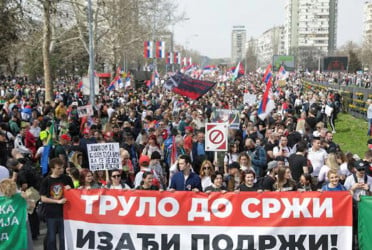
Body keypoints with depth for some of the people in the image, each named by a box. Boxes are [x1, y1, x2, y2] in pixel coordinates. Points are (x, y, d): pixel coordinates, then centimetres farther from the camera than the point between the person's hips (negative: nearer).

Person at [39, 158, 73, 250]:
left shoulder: (67, 179, 2)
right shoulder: (46, 181, -3)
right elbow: (43, 198, -5)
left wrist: (69, 189, -10)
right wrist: (58, 201, -13)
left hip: (64, 213, 1)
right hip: (51, 214, -1)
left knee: (64, 237, 5)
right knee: (51, 237, 7)